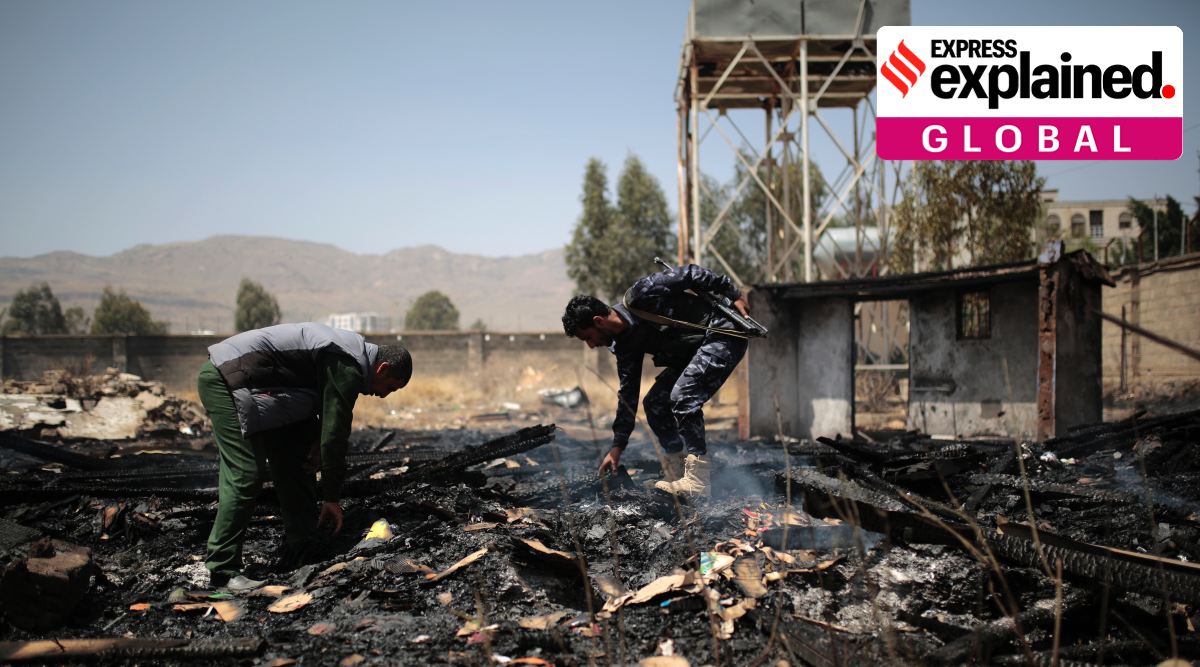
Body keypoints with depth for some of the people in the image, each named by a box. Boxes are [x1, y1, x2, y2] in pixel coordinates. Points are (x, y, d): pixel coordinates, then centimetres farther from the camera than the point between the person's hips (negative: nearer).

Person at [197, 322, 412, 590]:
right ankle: (223, 570, -9)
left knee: (294, 465, 13)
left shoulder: (351, 349, 15)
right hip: (228, 380, -11)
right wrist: (331, 497, -5)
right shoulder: (349, 367, -16)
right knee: (246, 475, -14)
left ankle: (302, 547, 21)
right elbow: (334, 435, -14)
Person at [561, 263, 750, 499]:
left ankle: (698, 481, -19)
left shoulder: (641, 296, -23)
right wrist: (617, 446, 7)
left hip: (723, 333, -9)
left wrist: (733, 295, -12)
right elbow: (628, 394, 7)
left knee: (683, 396, -24)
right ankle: (676, 477, 11)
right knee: (654, 404, 3)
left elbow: (691, 274, -17)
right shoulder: (625, 345, 1)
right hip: (692, 352, 9)